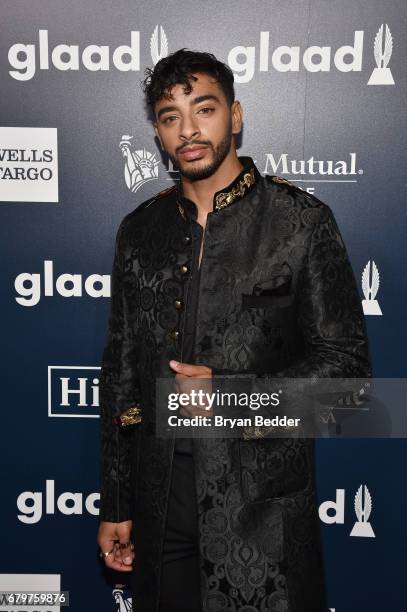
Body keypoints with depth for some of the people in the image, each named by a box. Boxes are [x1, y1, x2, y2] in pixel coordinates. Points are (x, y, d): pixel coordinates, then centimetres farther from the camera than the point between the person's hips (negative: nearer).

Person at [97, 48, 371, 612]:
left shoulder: (300, 220, -5)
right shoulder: (140, 230, 6)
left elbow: (346, 360, -5)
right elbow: (120, 371, 9)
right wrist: (115, 506, 9)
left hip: (262, 505, -3)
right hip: (158, 501, 4)